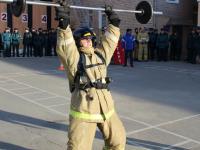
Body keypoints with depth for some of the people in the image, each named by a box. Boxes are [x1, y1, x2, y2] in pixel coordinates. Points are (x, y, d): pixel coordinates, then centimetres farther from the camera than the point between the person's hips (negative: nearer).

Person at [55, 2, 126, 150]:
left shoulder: (101, 54, 12)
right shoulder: (74, 57, -4)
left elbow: (111, 39, 18)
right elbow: (65, 43, -19)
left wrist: (113, 20, 20)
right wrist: (63, 21, -23)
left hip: (106, 108, 6)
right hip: (83, 110, -6)